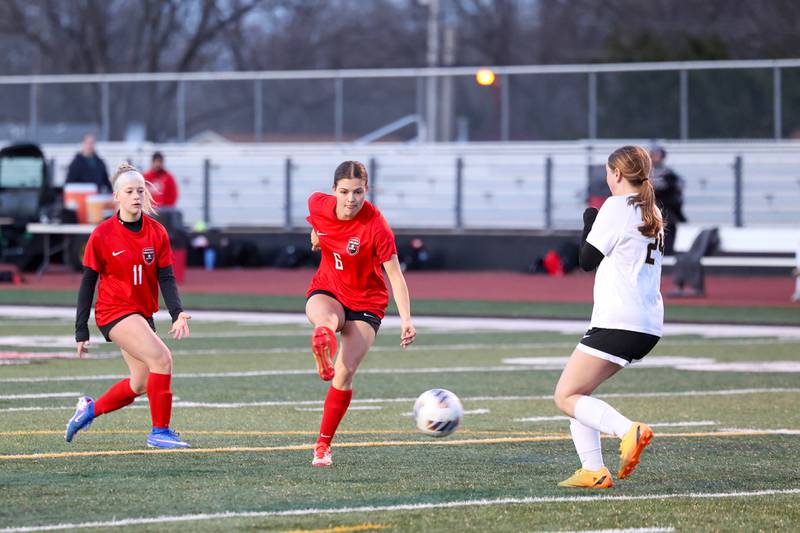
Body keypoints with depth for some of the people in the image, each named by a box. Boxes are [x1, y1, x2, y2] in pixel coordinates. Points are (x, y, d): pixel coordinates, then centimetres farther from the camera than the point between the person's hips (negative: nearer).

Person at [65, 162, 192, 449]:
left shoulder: (157, 232, 1)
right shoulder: (102, 236, -9)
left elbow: (166, 277, -1)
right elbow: (88, 283, -4)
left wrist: (177, 313, -18)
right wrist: (81, 330, -4)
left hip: (143, 313, 6)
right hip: (114, 311, -6)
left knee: (141, 384, 9)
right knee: (162, 358, -23)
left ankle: (90, 409, 33)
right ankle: (160, 431, -13)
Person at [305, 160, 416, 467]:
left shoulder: (376, 226, -25)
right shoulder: (319, 204, -14)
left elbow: (395, 275, -22)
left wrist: (406, 320, -30)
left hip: (365, 303, -4)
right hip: (327, 293, 4)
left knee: (345, 374, -11)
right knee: (326, 320, -36)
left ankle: (323, 444, 2)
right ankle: (322, 352, -64)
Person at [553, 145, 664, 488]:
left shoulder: (617, 206, -8)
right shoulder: (652, 212, 16)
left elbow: (587, 260, -3)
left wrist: (589, 220, 12)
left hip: (618, 323, -9)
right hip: (649, 327, 9)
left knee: (566, 397, -6)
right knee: (577, 393, 16)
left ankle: (629, 431, -25)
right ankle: (593, 472, 7)